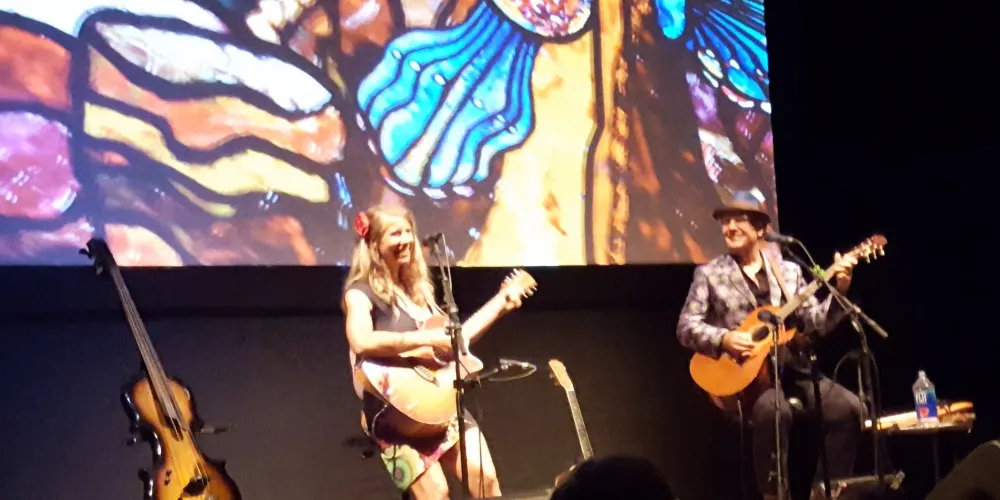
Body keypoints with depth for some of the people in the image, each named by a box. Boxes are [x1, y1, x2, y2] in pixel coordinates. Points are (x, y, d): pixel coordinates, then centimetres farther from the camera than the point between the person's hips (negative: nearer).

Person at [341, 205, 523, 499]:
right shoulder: (361, 292, -7)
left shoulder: (417, 288, 15)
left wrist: (500, 305, 20)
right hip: (393, 409, -6)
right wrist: (426, 339, -25)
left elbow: (453, 337, 21)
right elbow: (361, 342, -29)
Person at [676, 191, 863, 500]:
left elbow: (814, 323, 8)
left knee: (849, 406, -16)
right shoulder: (709, 274, 5)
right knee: (774, 409, -35)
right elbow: (686, 327, -2)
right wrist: (723, 339, -19)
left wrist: (839, 292, -8)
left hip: (793, 371, 4)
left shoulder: (789, 271, 14)